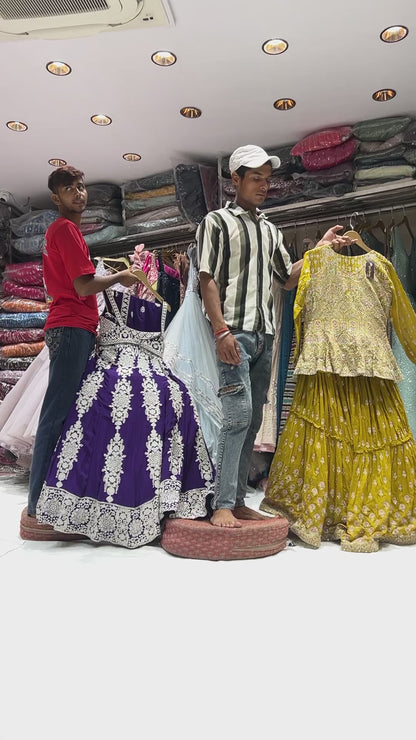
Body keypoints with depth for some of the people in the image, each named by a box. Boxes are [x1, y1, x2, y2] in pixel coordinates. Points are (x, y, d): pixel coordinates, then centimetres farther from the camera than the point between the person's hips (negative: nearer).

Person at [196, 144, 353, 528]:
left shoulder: (271, 230, 24)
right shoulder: (217, 221, 6)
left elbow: (288, 277, 23)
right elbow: (208, 280, -5)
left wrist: (322, 248, 13)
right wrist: (222, 330, -16)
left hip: (265, 335, 6)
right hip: (234, 333, -6)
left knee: (253, 420, 5)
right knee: (238, 415, -15)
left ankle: (238, 501, 13)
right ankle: (222, 506, -8)